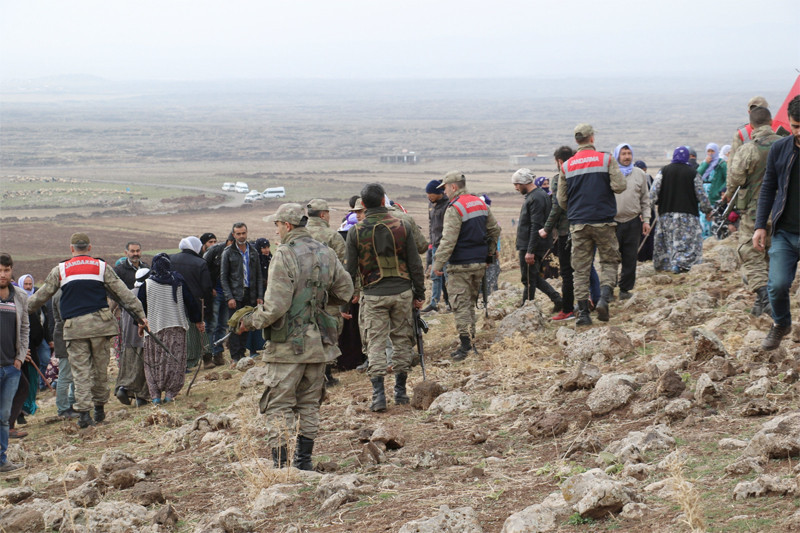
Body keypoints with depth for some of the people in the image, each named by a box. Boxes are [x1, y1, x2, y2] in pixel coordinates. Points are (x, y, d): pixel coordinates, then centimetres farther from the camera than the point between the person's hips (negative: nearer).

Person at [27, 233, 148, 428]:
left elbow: (41, 296, 13)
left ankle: (83, 412, -8)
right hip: (99, 322, 0)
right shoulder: (101, 267, 7)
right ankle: (99, 408, 18)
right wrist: (140, 313, 10)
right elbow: (123, 293, 6)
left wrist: (24, 310, 29)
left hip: (73, 325, 0)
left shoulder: (60, 270, 7)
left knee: (80, 370, 0)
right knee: (100, 368, 11)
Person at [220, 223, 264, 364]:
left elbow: (259, 276, 14)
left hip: (250, 294, 4)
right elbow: (223, 277, -2)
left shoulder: (253, 252, 11)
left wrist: (259, 296, 5)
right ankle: (235, 357, -4)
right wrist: (229, 297, -11)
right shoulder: (228, 253, 0)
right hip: (235, 294, -4)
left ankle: (242, 353, 14)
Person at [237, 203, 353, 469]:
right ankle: (304, 460, 17)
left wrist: (249, 321, -5)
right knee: (309, 405, 15)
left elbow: (275, 306, -20)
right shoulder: (326, 253, 5)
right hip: (317, 343, 6)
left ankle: (280, 464, -4)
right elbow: (345, 291, 16)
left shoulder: (284, 255, -15)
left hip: (288, 345, -6)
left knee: (278, 406, 0)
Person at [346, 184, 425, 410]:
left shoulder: (356, 231, -6)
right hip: (402, 291, 1)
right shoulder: (402, 226, -3)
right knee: (402, 340, 13)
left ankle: (378, 394, -6)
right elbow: (415, 264, 1)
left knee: (375, 343, 3)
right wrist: (419, 293, 10)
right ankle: (400, 391, 18)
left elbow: (351, 268, -1)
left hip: (373, 294, -1)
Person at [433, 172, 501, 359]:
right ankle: (470, 340, 20)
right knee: (471, 302, 17)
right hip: (480, 263, 8)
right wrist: (490, 252, 27)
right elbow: (494, 230, 16)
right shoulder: (481, 204, 9)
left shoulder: (454, 209, -16)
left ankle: (465, 343, -10)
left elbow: (448, 240, -22)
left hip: (460, 265, -8)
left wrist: (438, 263, -17)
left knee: (460, 303, -5)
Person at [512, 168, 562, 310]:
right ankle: (557, 299, 14)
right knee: (534, 278, 15)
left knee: (529, 280, -3)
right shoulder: (540, 195, 16)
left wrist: (530, 251, -24)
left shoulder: (536, 198, -17)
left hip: (530, 247, -10)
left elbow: (536, 227, -22)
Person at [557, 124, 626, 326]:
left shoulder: (566, 166, 4)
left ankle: (583, 313, 0)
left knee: (581, 268, 4)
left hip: (578, 224, 2)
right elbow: (619, 186, -11)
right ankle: (604, 298, -13)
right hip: (603, 221, -2)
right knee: (609, 262, 10)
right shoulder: (606, 159, -4)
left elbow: (562, 199, 6)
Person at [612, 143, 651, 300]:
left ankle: (625, 289, 14)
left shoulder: (639, 174, 11)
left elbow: (645, 200, 15)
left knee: (630, 258, 5)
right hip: (613, 221, -3)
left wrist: (646, 220, 8)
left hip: (633, 222, 3)